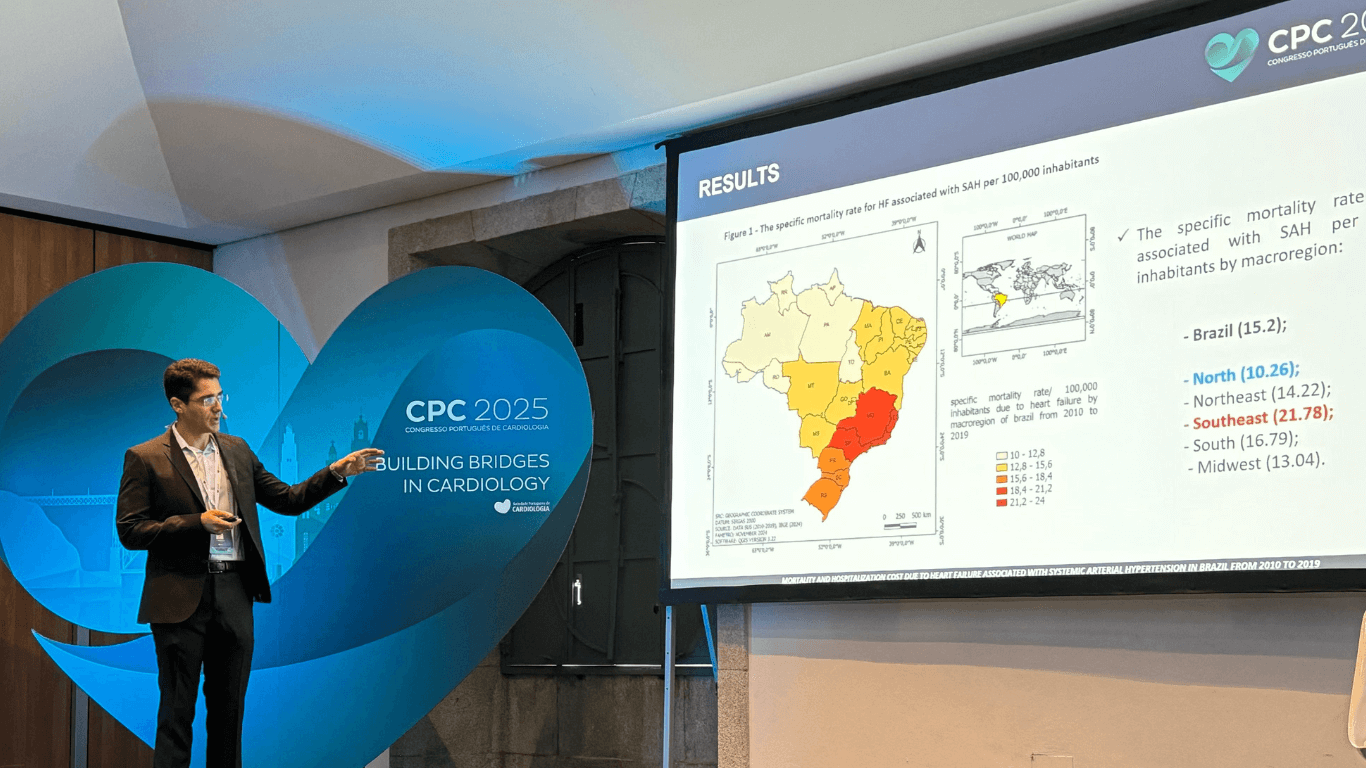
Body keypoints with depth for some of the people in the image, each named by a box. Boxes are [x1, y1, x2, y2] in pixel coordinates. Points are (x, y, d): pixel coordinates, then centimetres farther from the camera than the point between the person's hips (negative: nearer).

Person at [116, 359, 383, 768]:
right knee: (177, 711, 1)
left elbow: (288, 500, 13)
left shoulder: (236, 450, 12)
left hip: (234, 593, 5)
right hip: (181, 599, -5)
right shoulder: (145, 458, -3)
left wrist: (335, 472, -1)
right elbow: (129, 531, -8)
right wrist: (197, 522, -17)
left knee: (229, 709, 11)